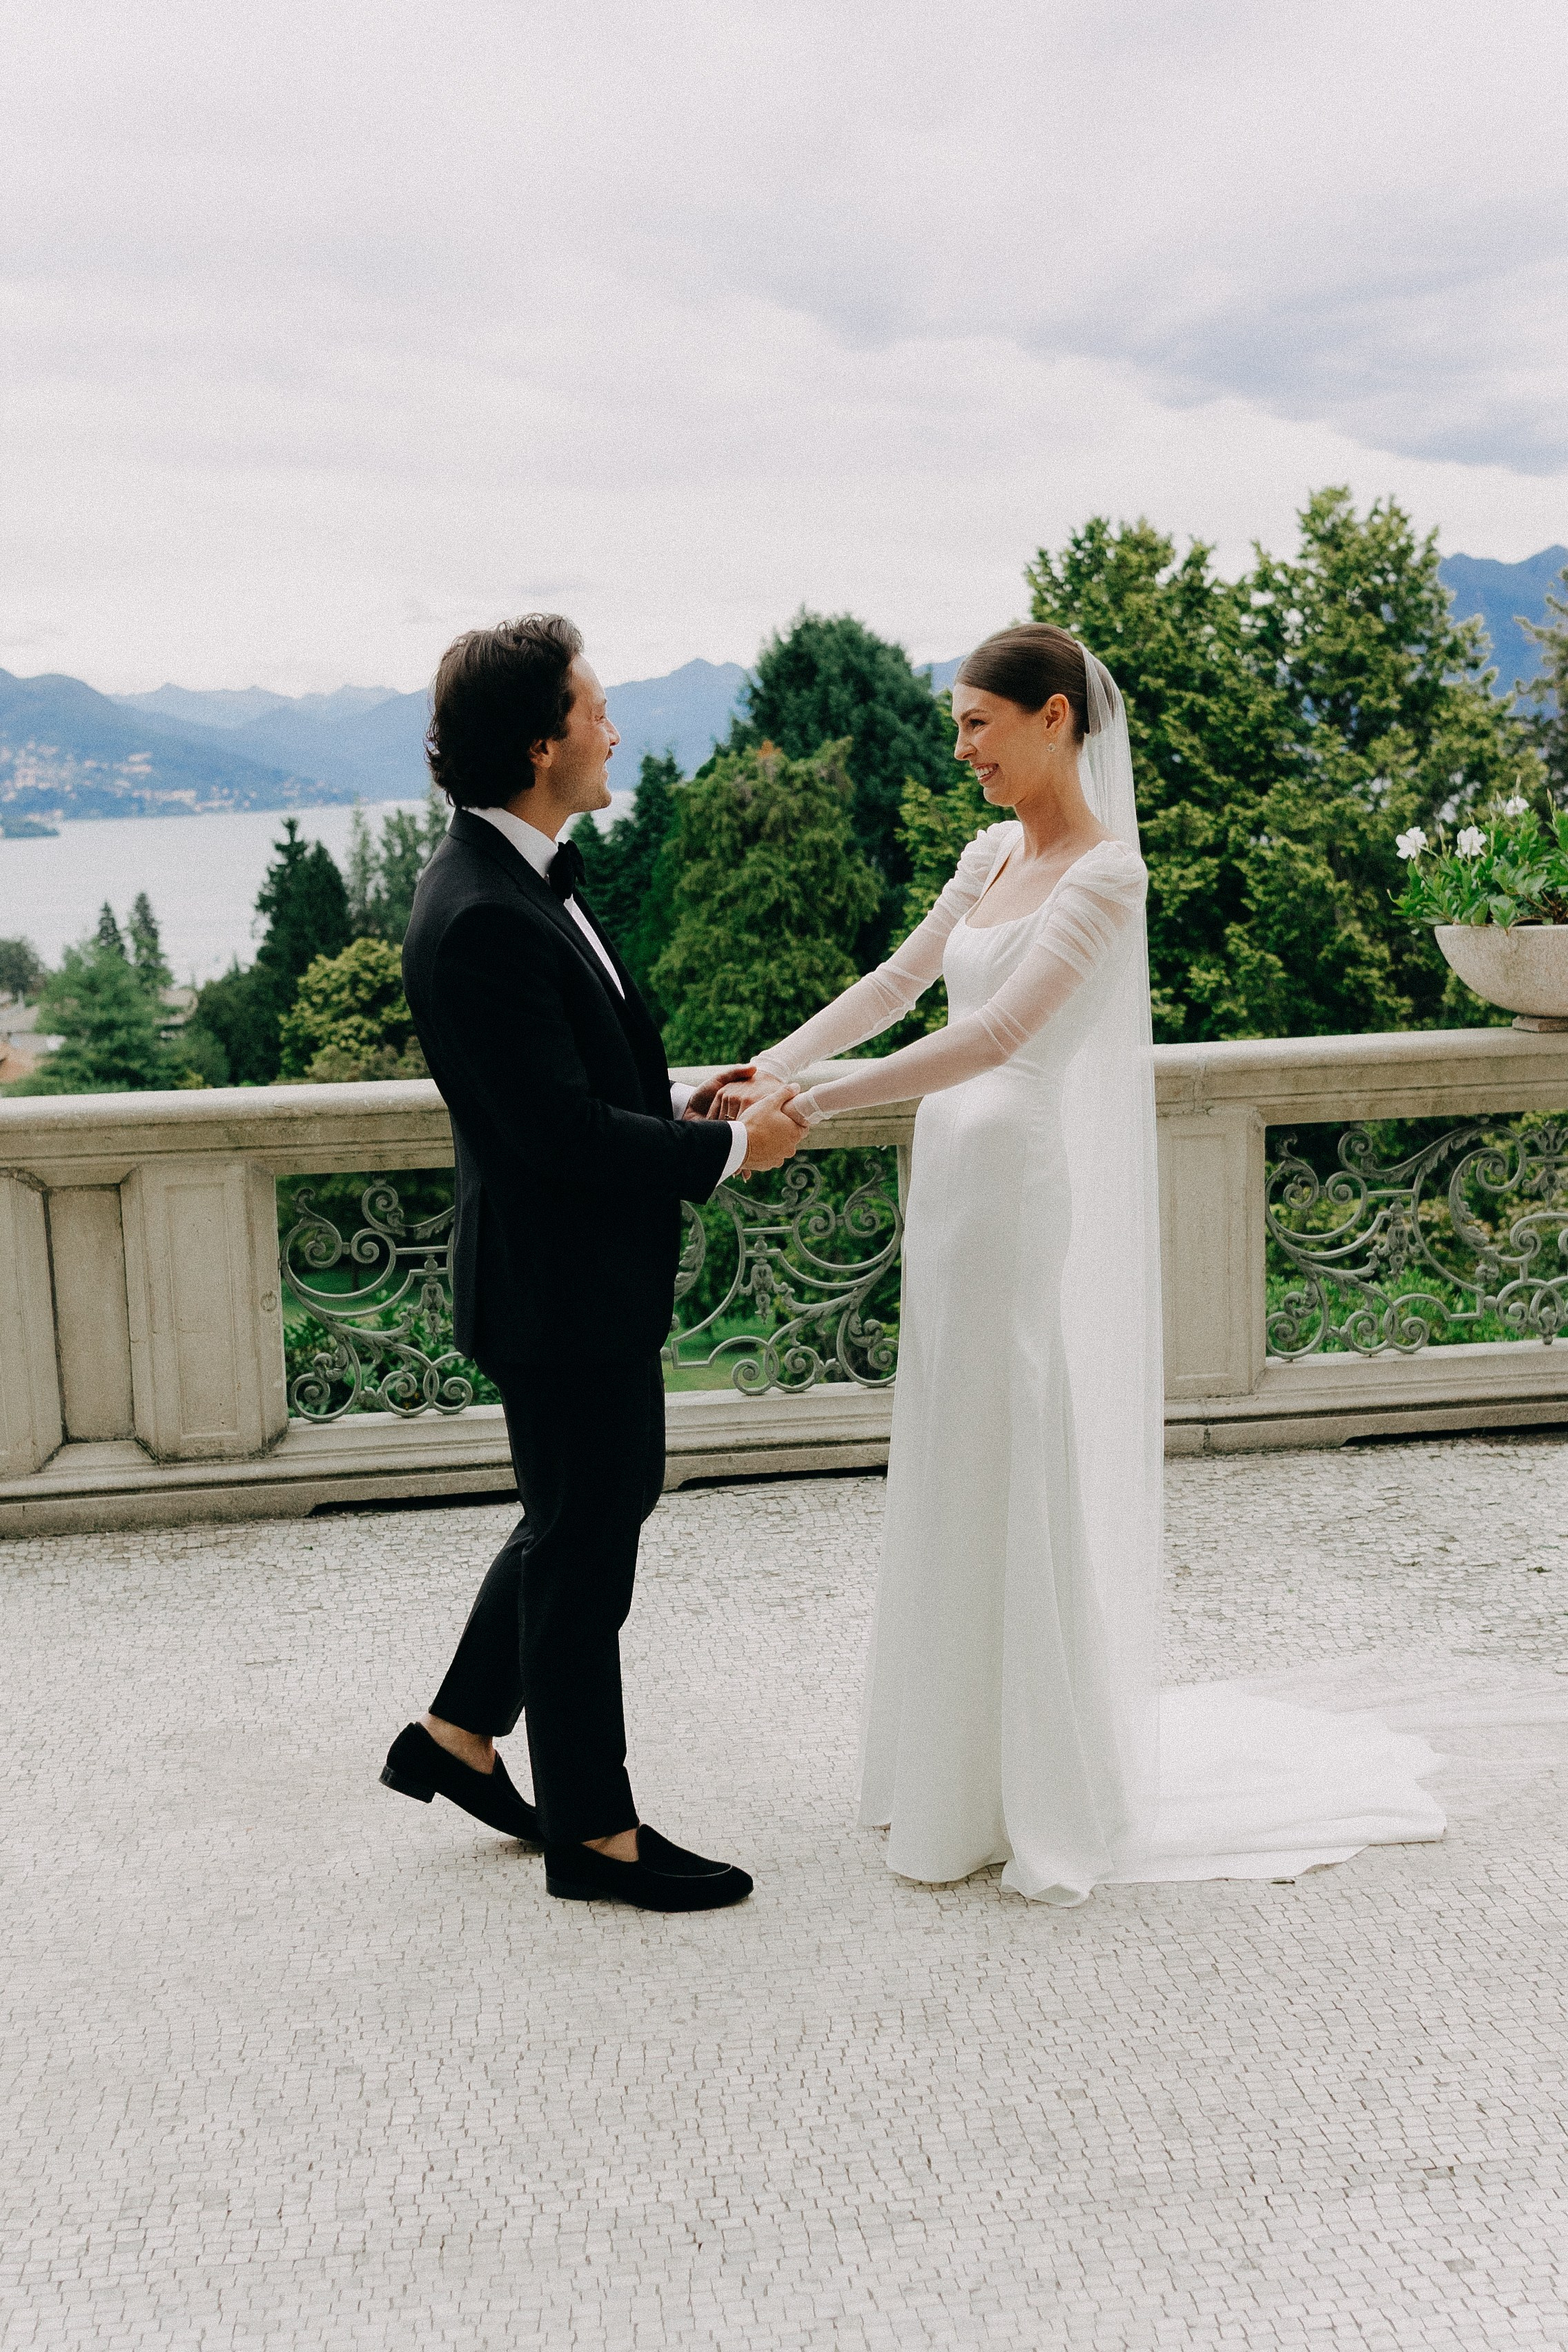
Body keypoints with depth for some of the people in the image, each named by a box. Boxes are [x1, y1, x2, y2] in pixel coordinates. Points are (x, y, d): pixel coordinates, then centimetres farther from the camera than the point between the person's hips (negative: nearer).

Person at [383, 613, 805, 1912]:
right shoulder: (485, 919, -26)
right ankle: (593, 1830, 24)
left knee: (603, 1504, 23)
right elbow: (559, 1131, -26)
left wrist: (679, 1096, 4)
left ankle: (457, 1734, 37)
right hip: (562, 1283, -10)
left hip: (588, 1274, 10)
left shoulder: (524, 878, 6)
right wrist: (728, 1148, -16)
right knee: (587, 1544, 5)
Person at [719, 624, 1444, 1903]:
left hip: (1034, 1198, -8)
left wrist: (811, 1104, -25)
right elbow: (897, 983, 14)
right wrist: (772, 1063, 2)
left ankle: (1045, 1801, 15)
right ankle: (959, 1761, 30)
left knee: (1028, 1493, 0)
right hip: (958, 1185, 8)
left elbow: (997, 1036, -24)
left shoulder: (1105, 870, -16)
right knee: (955, 1486, 15)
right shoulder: (991, 854, 10)